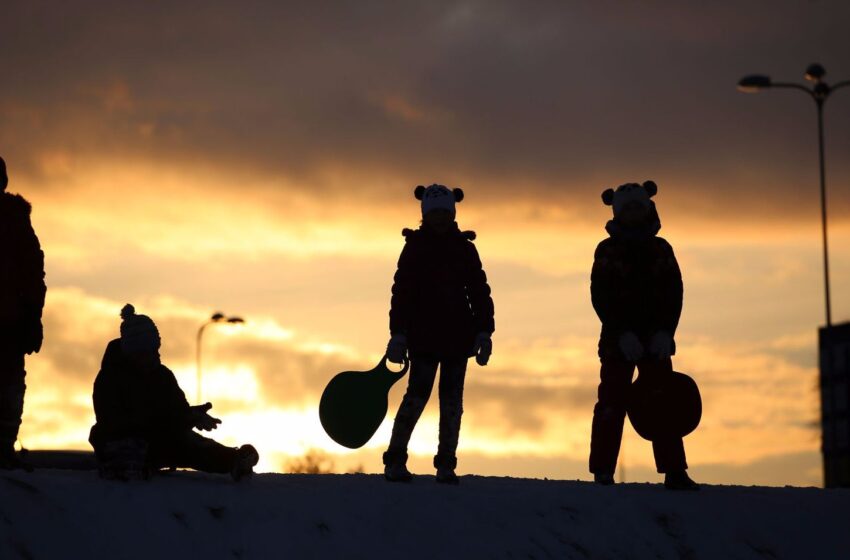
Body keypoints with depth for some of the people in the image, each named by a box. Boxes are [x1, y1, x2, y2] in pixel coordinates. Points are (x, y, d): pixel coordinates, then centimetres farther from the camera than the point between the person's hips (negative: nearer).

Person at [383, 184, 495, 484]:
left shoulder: (465, 248, 10)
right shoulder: (415, 247, 3)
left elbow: (479, 293, 10)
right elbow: (401, 292, 0)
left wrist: (483, 332, 1)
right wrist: (398, 335, -8)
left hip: (458, 336, 3)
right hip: (424, 334, -3)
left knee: (452, 400, 4)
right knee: (418, 393, -11)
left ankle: (446, 465, 9)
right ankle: (395, 461, -7)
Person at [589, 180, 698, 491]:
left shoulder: (661, 250, 8)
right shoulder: (607, 250, 1)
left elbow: (674, 294, 4)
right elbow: (600, 296, -6)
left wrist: (665, 332, -10)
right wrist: (622, 334, -16)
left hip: (656, 339, 3)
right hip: (618, 339, -2)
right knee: (612, 404, -3)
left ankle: (674, 472, -1)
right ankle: (603, 473, 1)